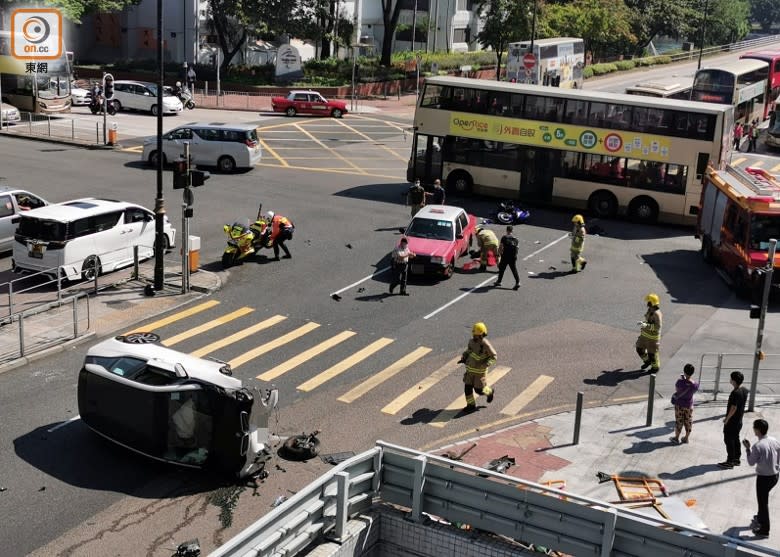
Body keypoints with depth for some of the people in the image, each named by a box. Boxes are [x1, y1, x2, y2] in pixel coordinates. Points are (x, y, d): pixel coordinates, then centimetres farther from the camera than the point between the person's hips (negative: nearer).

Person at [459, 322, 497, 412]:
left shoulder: (486, 345, -26)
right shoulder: (472, 341, -7)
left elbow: (493, 357, -15)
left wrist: (486, 364, -30)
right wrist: (463, 358, -4)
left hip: (480, 370, -5)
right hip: (470, 369, 5)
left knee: (479, 390, 5)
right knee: (468, 387, 4)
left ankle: (490, 392, 37)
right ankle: (471, 405, 20)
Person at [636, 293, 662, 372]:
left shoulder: (657, 314, -28)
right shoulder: (650, 310, 1)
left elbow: (658, 326, -30)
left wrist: (646, 325, -32)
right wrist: (643, 323, 6)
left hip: (652, 336, -9)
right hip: (645, 334, 9)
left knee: (652, 352, 7)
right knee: (640, 348, 17)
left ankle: (655, 367, 28)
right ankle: (647, 361, 39)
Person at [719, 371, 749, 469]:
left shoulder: (735, 393, -26)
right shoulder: (744, 390, 2)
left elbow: (733, 408, -25)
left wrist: (727, 419, -13)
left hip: (732, 421, -9)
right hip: (739, 420, 9)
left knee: (729, 440, 1)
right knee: (736, 439, 19)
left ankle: (730, 462, 6)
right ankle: (736, 459, 28)